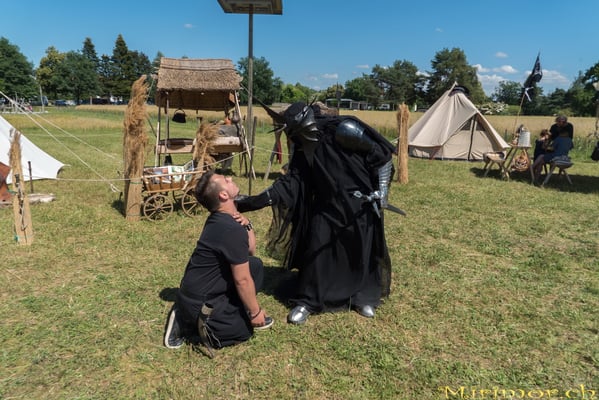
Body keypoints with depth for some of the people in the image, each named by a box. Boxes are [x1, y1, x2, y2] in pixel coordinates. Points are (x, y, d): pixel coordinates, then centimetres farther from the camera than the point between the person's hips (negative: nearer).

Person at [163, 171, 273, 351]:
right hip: (199, 303, -8)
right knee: (246, 328, 10)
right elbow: (242, 280, -22)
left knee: (255, 264, 9)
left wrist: (247, 224, -8)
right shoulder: (232, 230, -28)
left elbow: (250, 250, 9)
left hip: (194, 291, 8)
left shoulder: (220, 219, 1)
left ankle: (230, 311, 16)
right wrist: (255, 312, -8)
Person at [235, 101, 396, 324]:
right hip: (328, 204, 4)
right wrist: (257, 200, -13)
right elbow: (292, 181, -5)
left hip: (360, 203, -4)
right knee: (316, 249, 2)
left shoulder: (344, 130, -21)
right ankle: (307, 301, 17)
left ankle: (364, 297, 32)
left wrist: (381, 190, -15)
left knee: (362, 251, 9)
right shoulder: (303, 147, -2)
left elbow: (382, 154, -13)